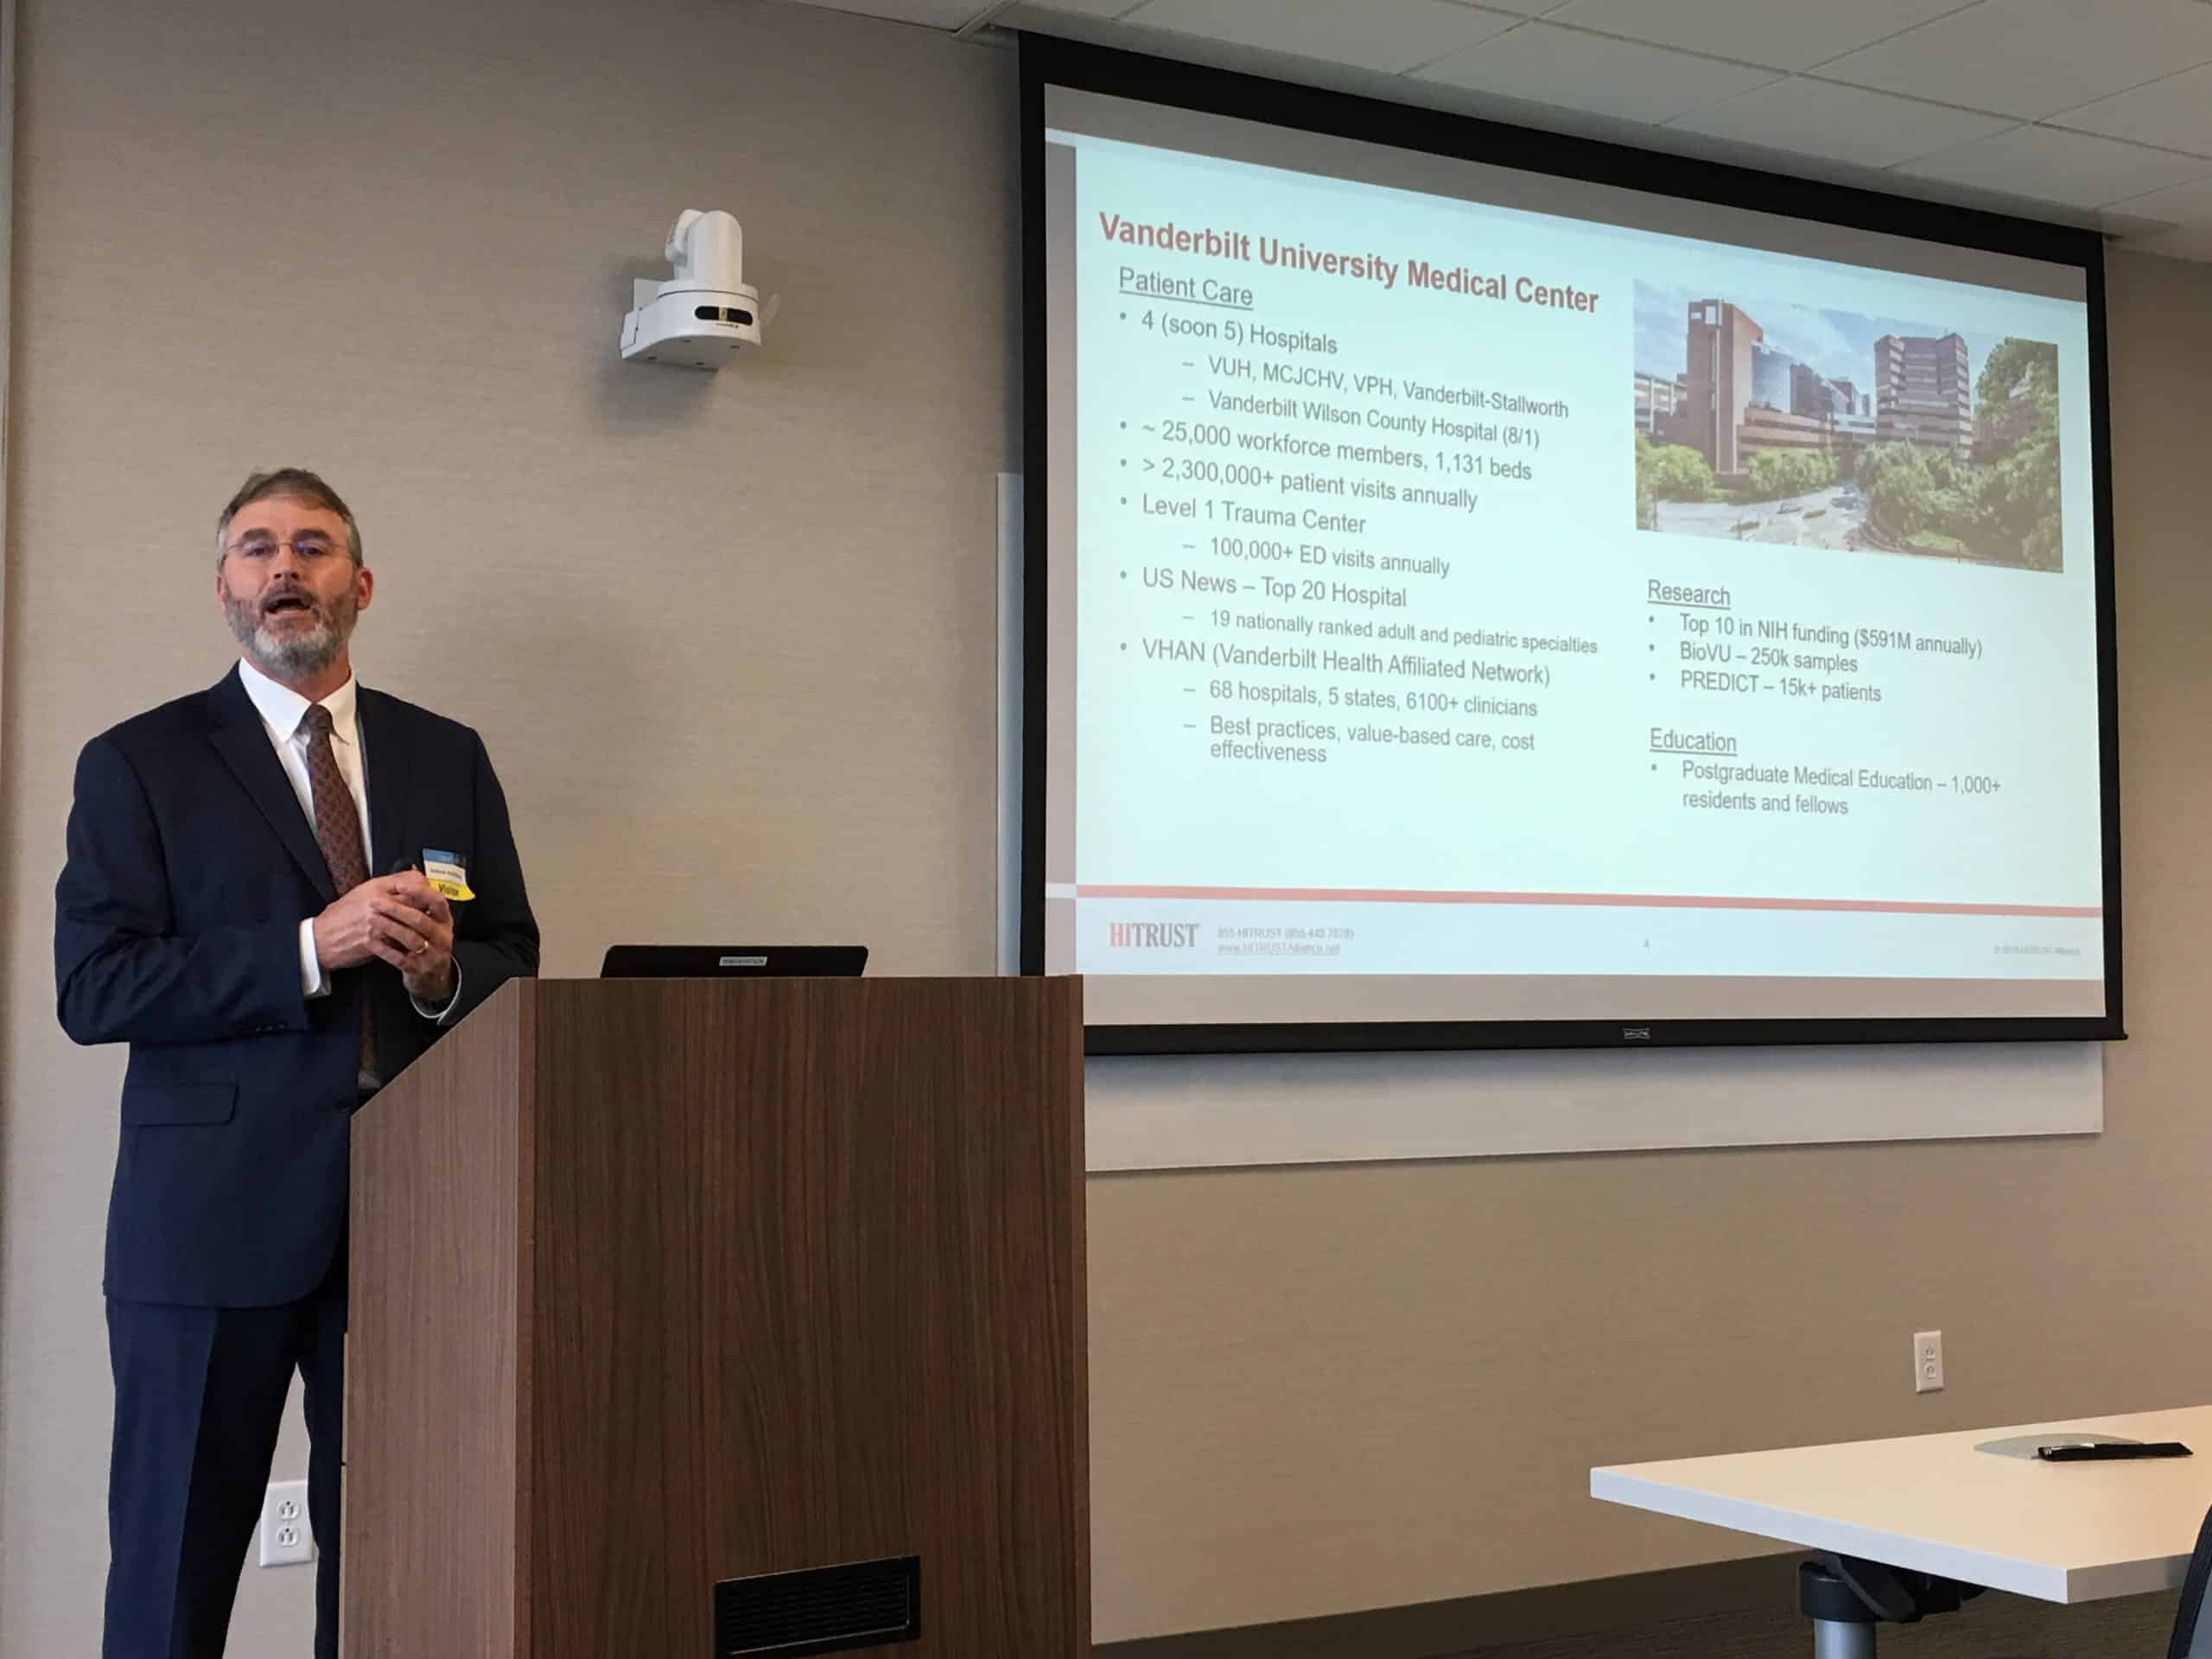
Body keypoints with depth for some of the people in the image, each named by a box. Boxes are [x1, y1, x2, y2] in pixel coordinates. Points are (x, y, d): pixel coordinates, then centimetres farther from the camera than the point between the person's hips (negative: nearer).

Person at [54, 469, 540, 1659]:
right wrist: (312, 949, -16)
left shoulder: (448, 758, 13)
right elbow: (93, 987, -7)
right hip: (214, 1213, -3)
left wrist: (443, 969, -9)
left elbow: (516, 967, 14)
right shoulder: (138, 764, 3)